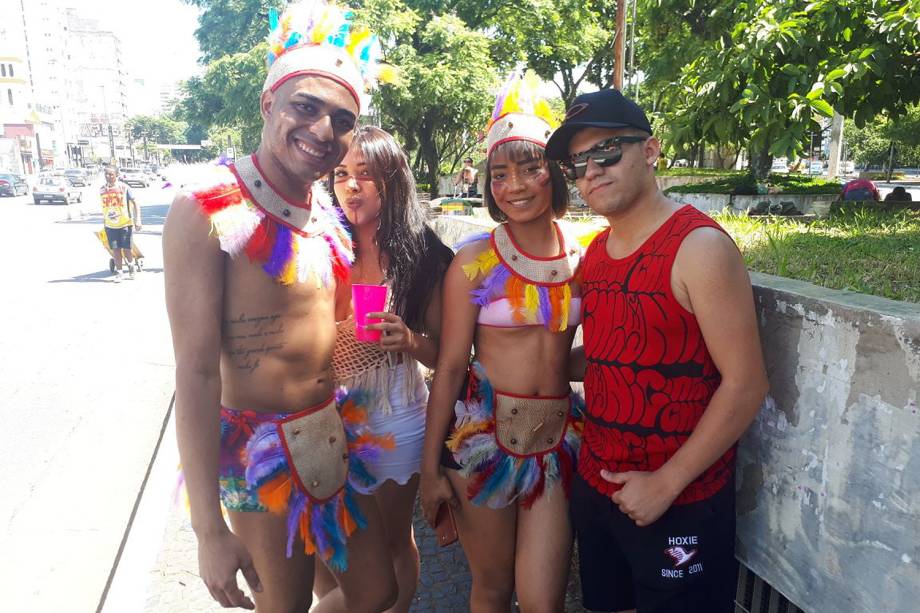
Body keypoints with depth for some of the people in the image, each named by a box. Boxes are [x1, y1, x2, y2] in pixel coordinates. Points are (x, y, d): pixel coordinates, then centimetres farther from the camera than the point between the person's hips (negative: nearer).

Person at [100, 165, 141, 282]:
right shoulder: (102, 190, 5)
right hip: (110, 225, 3)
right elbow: (104, 206, 15)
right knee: (115, 249, 3)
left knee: (126, 249, -1)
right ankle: (119, 272, 12)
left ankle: (131, 265, 28)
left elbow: (135, 203, -4)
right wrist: (104, 222, 17)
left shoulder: (124, 188, -7)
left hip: (125, 223, -3)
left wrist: (137, 220, -11)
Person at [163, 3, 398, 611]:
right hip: (263, 449, -6)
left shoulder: (328, 207, 4)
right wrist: (210, 529, -18)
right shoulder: (207, 211, -18)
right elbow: (197, 373, -20)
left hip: (336, 434, 7)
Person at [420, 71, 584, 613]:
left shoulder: (583, 258, 0)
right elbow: (450, 367, -5)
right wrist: (431, 466, -3)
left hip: (559, 437, 2)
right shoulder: (475, 262, -8)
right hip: (483, 434, -2)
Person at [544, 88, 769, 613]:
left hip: (679, 504, -6)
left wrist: (666, 483, -17)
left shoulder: (699, 246, -17)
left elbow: (745, 384, -19)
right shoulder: (595, 253, 5)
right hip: (597, 486, 7)